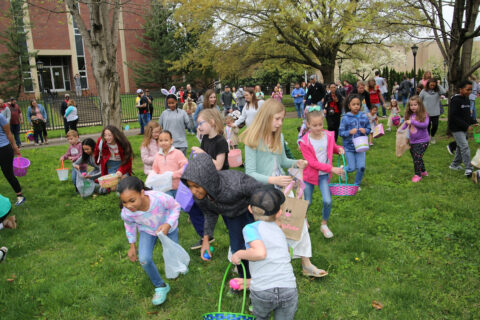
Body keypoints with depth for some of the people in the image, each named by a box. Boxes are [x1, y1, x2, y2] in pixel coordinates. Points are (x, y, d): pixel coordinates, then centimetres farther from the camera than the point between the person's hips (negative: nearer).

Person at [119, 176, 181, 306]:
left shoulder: (160, 198, -45)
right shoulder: (126, 213, -34)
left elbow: (175, 207, -21)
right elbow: (130, 225, -7)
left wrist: (168, 225, -35)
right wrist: (132, 246, 3)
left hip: (168, 227, -1)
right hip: (148, 231, 1)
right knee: (144, 260, -18)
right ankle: (160, 286, 9)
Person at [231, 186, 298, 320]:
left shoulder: (251, 228, -1)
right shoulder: (280, 231, 17)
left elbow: (260, 253, -17)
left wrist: (239, 254, -1)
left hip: (262, 292, -2)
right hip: (288, 289, 2)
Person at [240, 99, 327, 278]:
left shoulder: (278, 137, 5)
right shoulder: (253, 140, -15)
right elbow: (250, 173, -17)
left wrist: (296, 163, -3)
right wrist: (273, 180, -30)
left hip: (281, 186, 6)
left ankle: (306, 263, 10)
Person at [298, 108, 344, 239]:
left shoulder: (329, 136, -8)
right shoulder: (305, 141, -19)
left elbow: (333, 147, 15)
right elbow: (312, 162, -21)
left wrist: (339, 149, -9)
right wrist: (332, 168, -26)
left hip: (324, 174, 2)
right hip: (309, 174, -2)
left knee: (327, 201, -8)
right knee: (307, 202, 10)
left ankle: (324, 225, 17)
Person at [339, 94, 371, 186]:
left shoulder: (364, 117, -1)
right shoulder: (345, 118, -9)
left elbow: (369, 129, 9)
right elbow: (341, 133, -7)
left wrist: (365, 131, -13)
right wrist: (349, 132, -24)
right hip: (349, 147, -2)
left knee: (361, 167, -3)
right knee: (352, 168, 0)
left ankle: (357, 184, 22)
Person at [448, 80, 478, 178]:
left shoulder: (467, 99, 9)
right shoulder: (455, 100, -17)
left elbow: (467, 114, 19)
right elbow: (453, 117, -21)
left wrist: (474, 122, 2)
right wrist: (466, 126, -21)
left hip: (464, 128, 8)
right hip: (456, 128, -8)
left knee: (460, 147, 15)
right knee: (465, 147, -12)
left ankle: (455, 165, 29)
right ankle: (468, 169, -9)